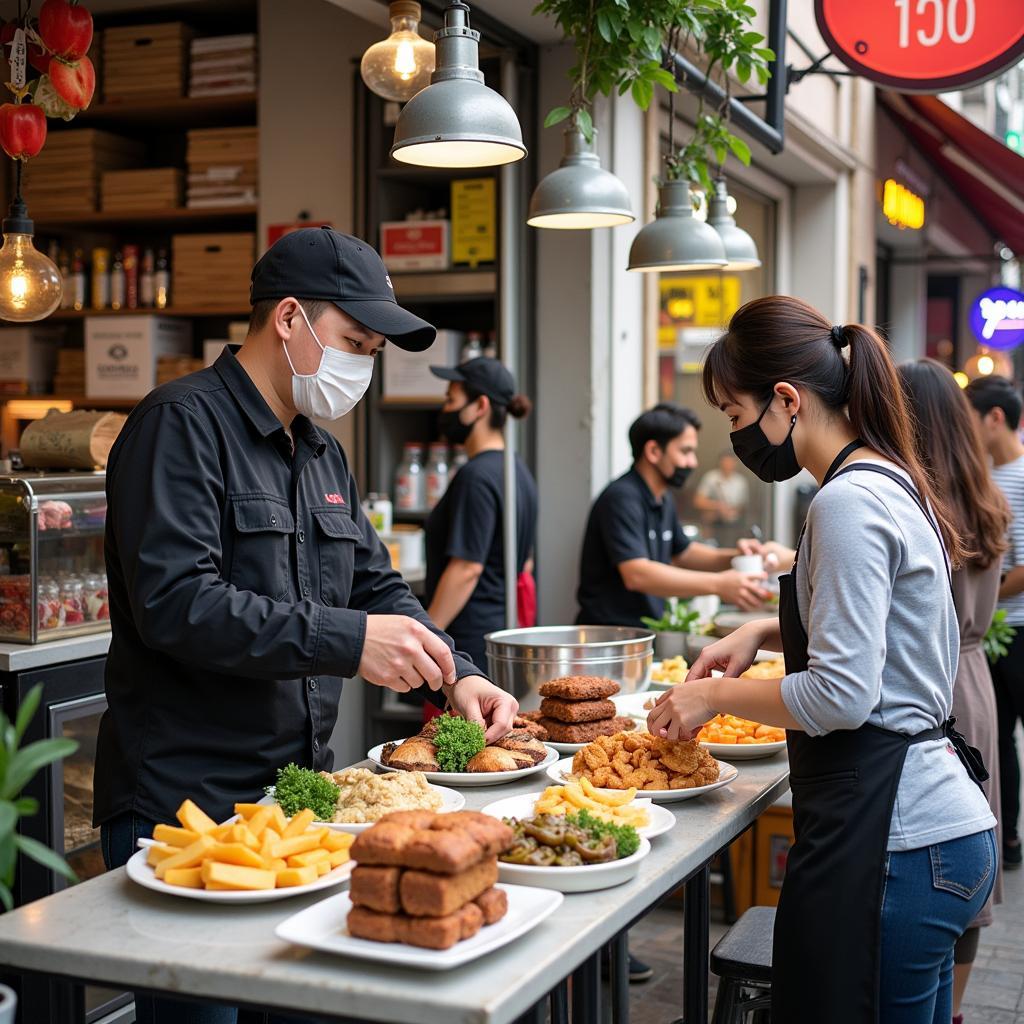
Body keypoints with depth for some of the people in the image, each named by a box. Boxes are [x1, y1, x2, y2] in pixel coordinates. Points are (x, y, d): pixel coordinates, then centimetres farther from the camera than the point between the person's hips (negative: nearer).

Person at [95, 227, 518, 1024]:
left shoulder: (324, 454, 15)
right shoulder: (183, 425, -13)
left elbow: (378, 588, 19)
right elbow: (174, 604, -24)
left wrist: (454, 676, 2)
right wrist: (347, 640, -26)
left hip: (300, 794, 8)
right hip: (184, 804, -8)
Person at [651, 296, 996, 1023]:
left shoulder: (849, 504, -17)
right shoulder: (895, 485, 13)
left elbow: (841, 696, -20)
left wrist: (714, 696, -7)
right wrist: (767, 631, 14)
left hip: (888, 844, -10)